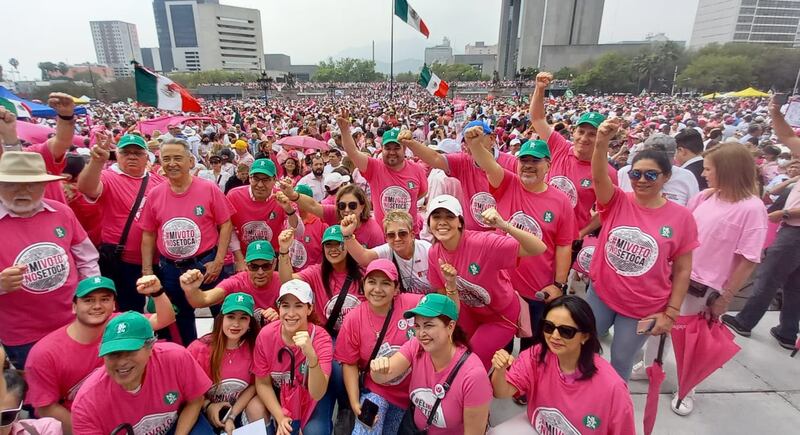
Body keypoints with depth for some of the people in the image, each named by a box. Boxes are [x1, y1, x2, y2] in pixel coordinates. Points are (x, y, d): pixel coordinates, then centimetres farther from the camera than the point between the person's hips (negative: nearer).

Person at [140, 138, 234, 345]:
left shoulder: (209, 189, -10)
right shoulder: (155, 194, 0)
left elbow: (225, 225, -7)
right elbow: (148, 235, 7)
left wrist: (218, 261, -12)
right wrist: (147, 270, 4)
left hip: (206, 264, -3)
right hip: (170, 268, 4)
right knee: (181, 319, 22)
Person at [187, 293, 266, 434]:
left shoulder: (254, 347, -15)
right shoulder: (200, 348, -20)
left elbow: (254, 384, -7)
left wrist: (231, 416, -14)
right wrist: (208, 406, -16)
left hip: (240, 409, 1)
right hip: (205, 412, 0)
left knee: (257, 407, -27)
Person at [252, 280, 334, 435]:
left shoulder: (321, 338, -27)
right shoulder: (265, 335, -21)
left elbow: (317, 394, -34)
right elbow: (263, 384, -7)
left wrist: (311, 355, -50)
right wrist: (280, 418, -17)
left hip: (313, 398, -2)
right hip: (279, 397, 2)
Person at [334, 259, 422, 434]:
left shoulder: (412, 304, -20)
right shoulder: (353, 320, -15)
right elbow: (350, 364, -6)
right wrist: (355, 402, -13)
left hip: (413, 393, 1)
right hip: (374, 392, -1)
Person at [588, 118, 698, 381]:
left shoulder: (681, 217, -9)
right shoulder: (616, 202, -7)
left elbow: (682, 270, -4)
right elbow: (598, 177, -28)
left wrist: (671, 312, -4)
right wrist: (602, 142, -45)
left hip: (643, 309, -1)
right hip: (600, 295, 1)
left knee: (621, 363, 16)